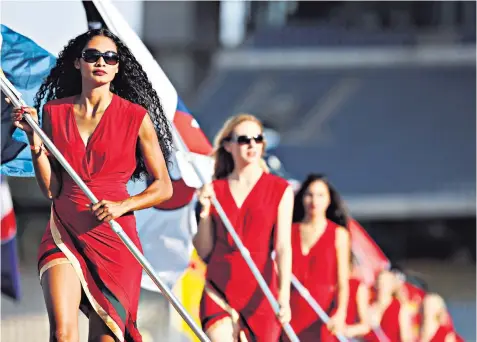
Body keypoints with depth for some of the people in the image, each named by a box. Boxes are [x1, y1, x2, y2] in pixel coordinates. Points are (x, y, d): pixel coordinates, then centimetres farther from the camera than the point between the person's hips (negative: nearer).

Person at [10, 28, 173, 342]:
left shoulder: (136, 117, 0)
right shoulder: (55, 112, 7)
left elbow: (164, 187, 4)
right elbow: (50, 187, 7)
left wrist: (123, 205, -13)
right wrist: (34, 138, -4)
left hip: (113, 236, -1)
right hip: (64, 233, 1)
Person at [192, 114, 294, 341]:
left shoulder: (280, 190, 3)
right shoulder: (215, 190, 8)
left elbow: (283, 247, -4)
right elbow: (204, 252, 9)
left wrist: (284, 297, -13)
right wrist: (205, 212, -6)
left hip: (260, 291, -1)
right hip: (219, 289, 1)